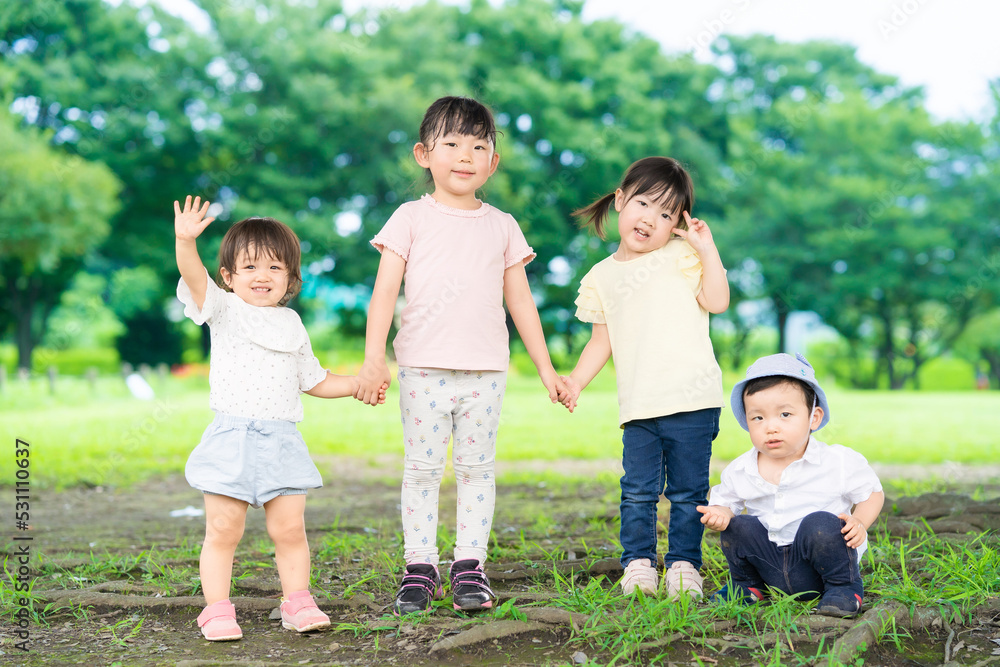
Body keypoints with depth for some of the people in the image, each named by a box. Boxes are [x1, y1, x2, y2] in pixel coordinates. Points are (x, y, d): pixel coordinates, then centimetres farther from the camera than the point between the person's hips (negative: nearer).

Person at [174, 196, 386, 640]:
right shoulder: (224, 310, 3)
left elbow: (314, 381, 25)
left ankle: (297, 603, 17)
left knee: (290, 529, 4)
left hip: (282, 441, 3)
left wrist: (359, 384, 15)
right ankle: (217, 610, 9)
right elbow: (194, 277, -18)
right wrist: (185, 241, -36)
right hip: (232, 440, -3)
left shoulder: (291, 325, 15)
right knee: (223, 531, -1)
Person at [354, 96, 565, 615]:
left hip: (485, 371, 2)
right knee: (422, 467, 2)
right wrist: (373, 359, -14)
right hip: (423, 368, -2)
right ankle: (419, 568, 10)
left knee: (477, 467, 6)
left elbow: (520, 301, 14)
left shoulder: (501, 226, 10)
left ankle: (469, 566, 14)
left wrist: (545, 367, 12)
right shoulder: (411, 218, 2)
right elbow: (385, 291, -3)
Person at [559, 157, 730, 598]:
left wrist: (706, 248, -11)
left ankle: (683, 564, 14)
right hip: (638, 405, 3)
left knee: (688, 491, 4)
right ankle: (638, 563, 10)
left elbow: (717, 301, -10)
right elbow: (602, 339, 18)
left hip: (692, 399, -3)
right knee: (637, 490, 0)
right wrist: (575, 381, 9)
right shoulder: (602, 276, 13)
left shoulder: (682, 257, 3)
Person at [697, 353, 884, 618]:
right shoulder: (739, 471, -3)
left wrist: (859, 522, -19)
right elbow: (726, 501, 9)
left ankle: (843, 588, -8)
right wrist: (720, 513, -16)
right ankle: (747, 586, 10)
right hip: (770, 564, 4)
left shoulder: (839, 462, -10)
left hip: (819, 566, -4)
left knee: (820, 524, -31)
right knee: (738, 526, -16)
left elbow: (873, 493, 1)